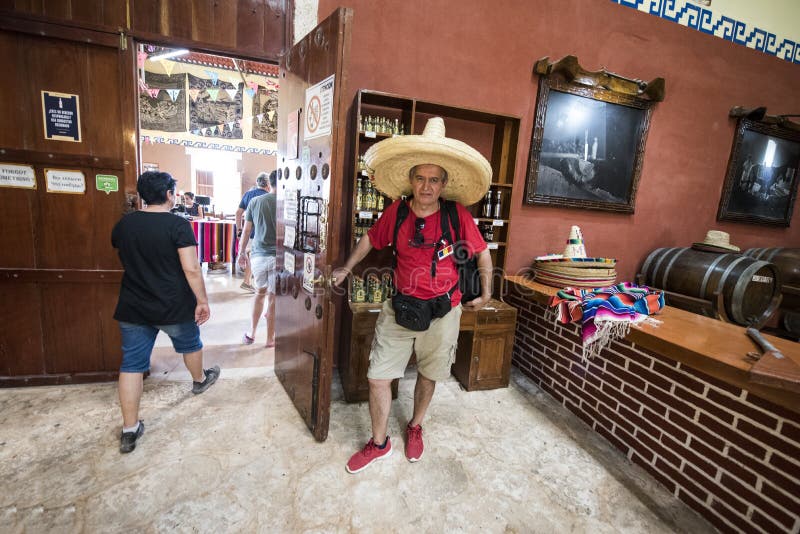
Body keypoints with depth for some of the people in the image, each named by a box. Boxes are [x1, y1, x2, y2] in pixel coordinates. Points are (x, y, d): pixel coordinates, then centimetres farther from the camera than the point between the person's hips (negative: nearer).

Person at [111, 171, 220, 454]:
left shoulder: (123, 224, 1)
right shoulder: (178, 225, -17)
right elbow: (191, 269, -22)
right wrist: (202, 300, -14)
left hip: (132, 309, 4)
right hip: (174, 307, -4)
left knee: (131, 365, 10)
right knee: (190, 344, 23)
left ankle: (129, 430, 16)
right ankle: (200, 379, 48)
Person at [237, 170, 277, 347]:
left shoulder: (255, 201, 3)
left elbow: (246, 231, 7)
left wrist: (242, 253, 18)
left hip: (258, 255, 3)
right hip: (278, 256, -3)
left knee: (260, 292, 23)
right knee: (273, 298, 7)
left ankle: (251, 333, 26)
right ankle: (270, 339, 19)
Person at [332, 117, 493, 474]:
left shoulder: (458, 215, -11)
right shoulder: (396, 211, -7)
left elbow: (482, 254, 3)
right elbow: (371, 239, 12)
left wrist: (485, 294, 9)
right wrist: (347, 267, 19)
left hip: (442, 311, -1)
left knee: (428, 375, 18)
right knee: (378, 377, 3)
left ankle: (415, 427, 47)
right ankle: (379, 443, 29)